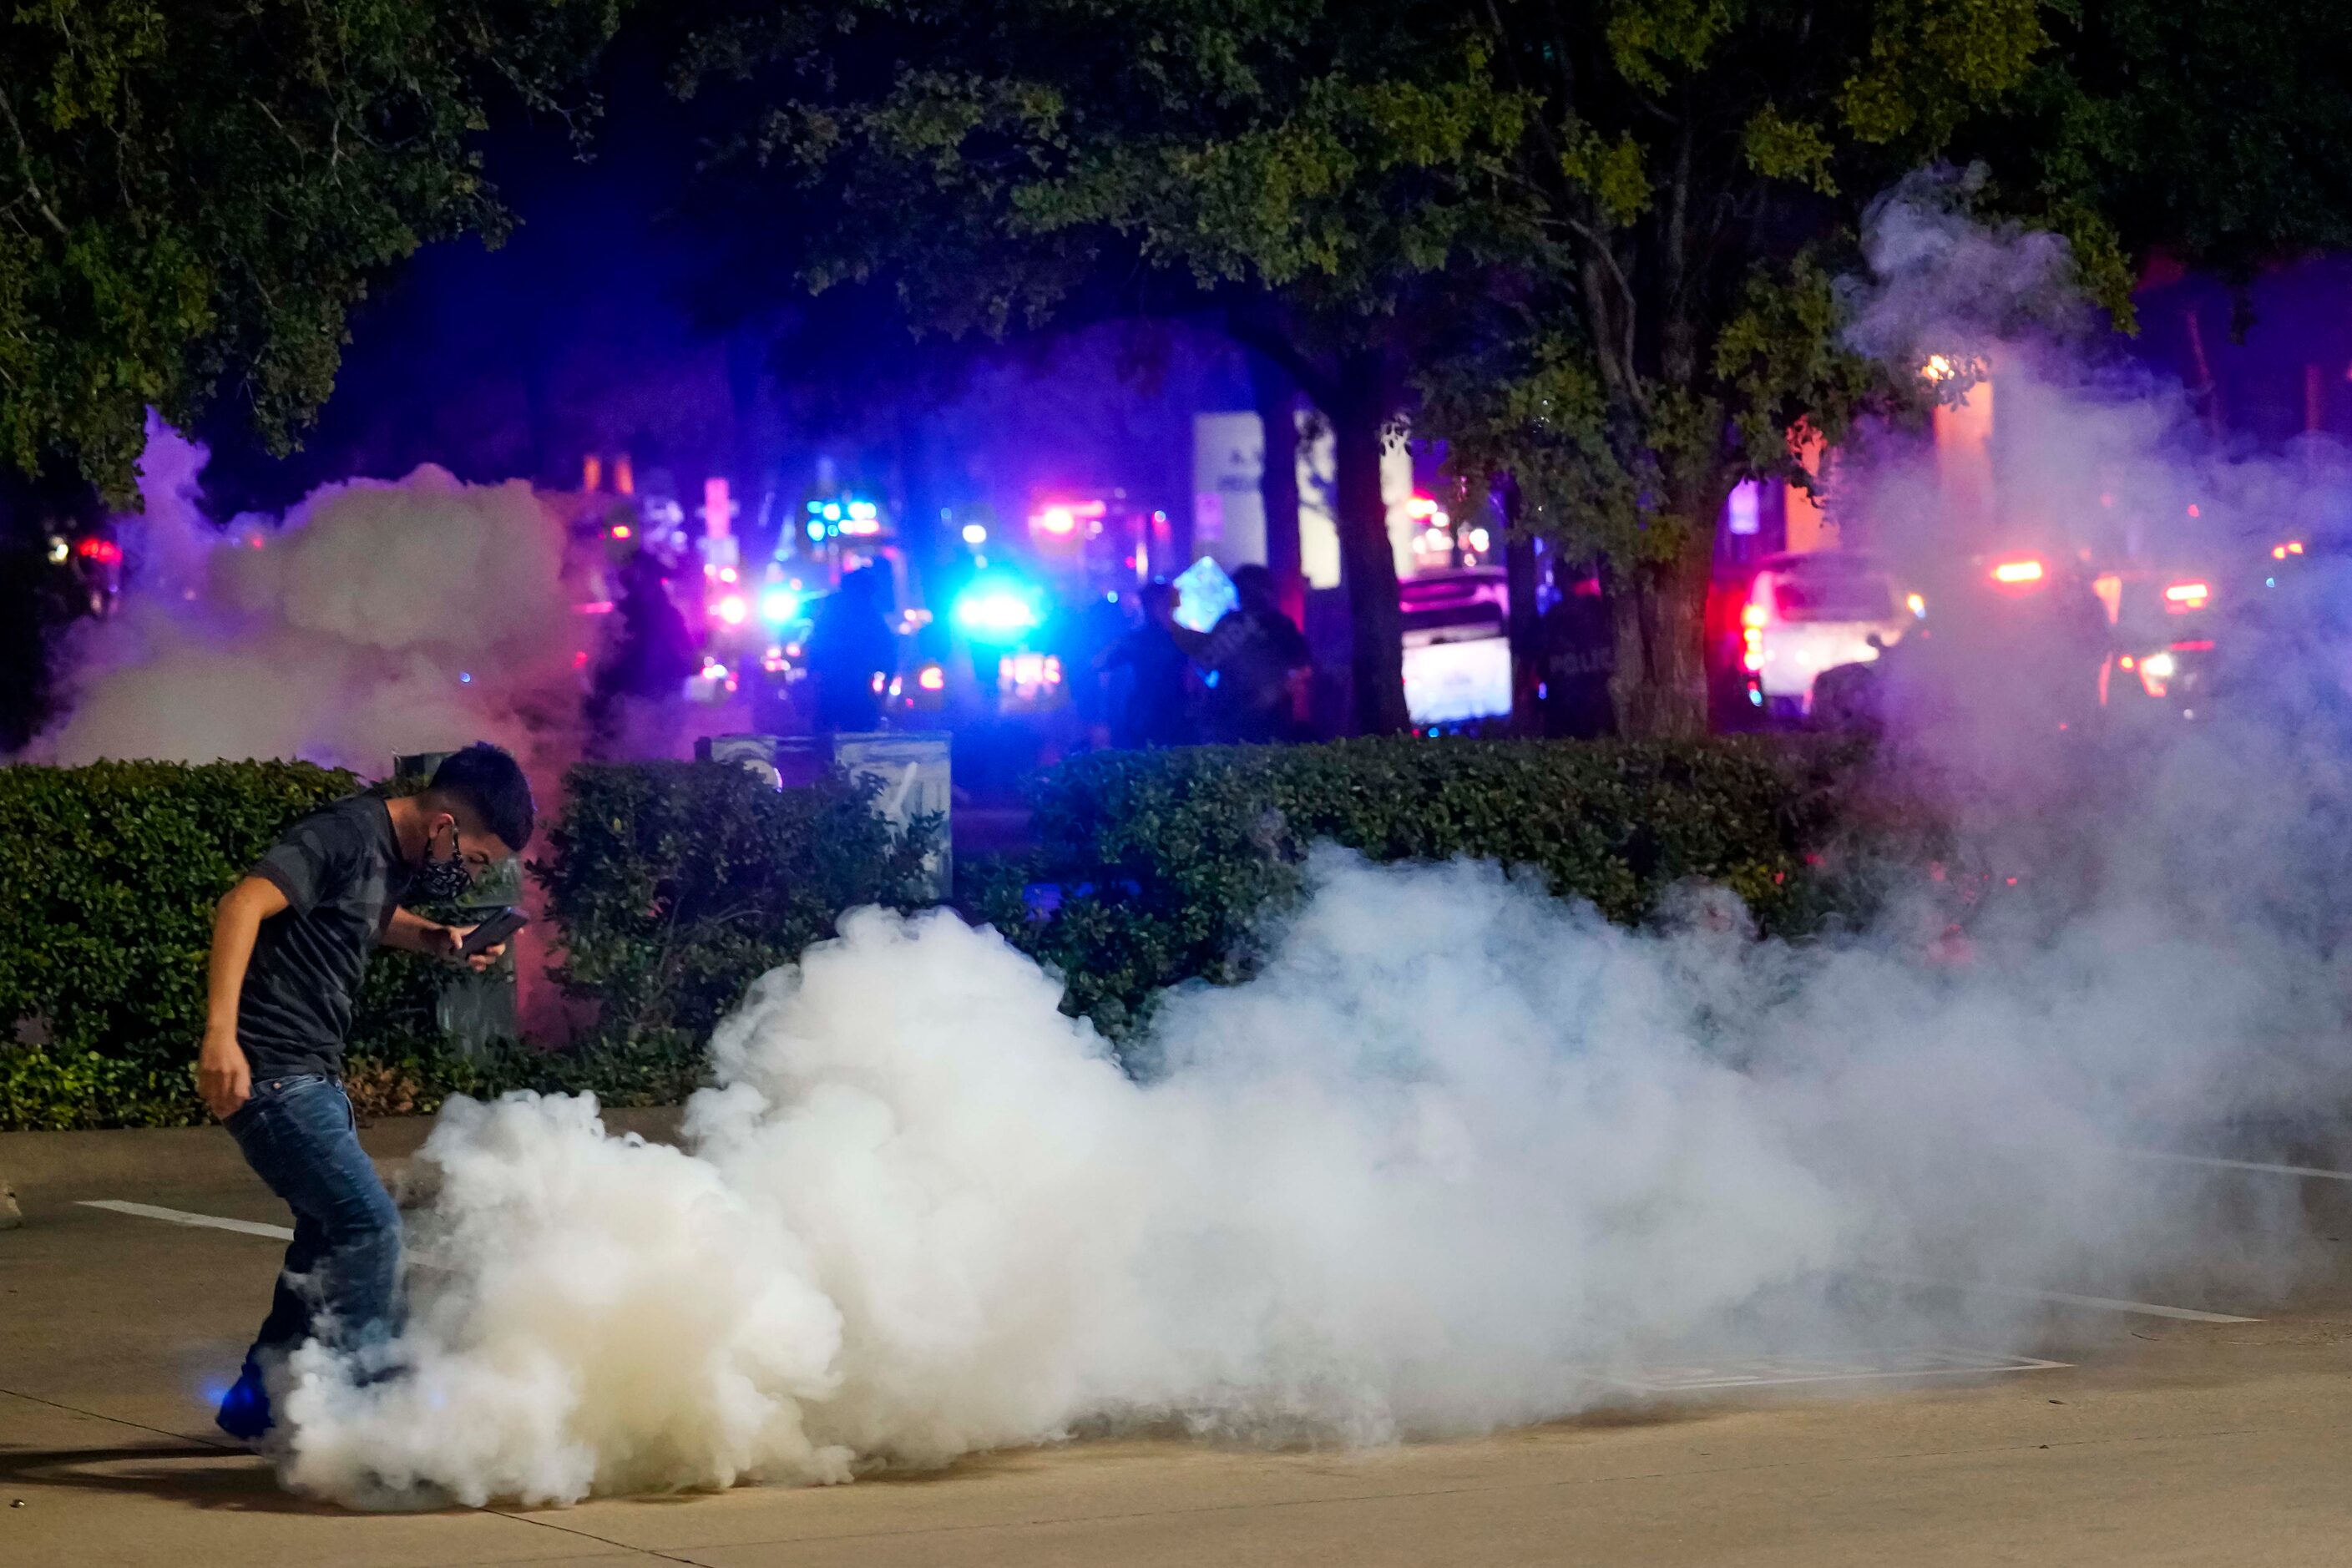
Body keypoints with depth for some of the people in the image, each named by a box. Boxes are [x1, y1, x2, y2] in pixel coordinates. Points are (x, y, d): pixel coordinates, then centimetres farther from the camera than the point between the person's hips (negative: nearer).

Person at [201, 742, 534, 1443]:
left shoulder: (392, 853, 11)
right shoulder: (345, 836, -17)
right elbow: (243, 905, -28)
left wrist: (436, 939, 10)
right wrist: (220, 1034, -36)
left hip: (313, 1075, 10)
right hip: (267, 1071, -10)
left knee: (332, 1234, 16)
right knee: (369, 1225, -13)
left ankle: (258, 1401, 24)